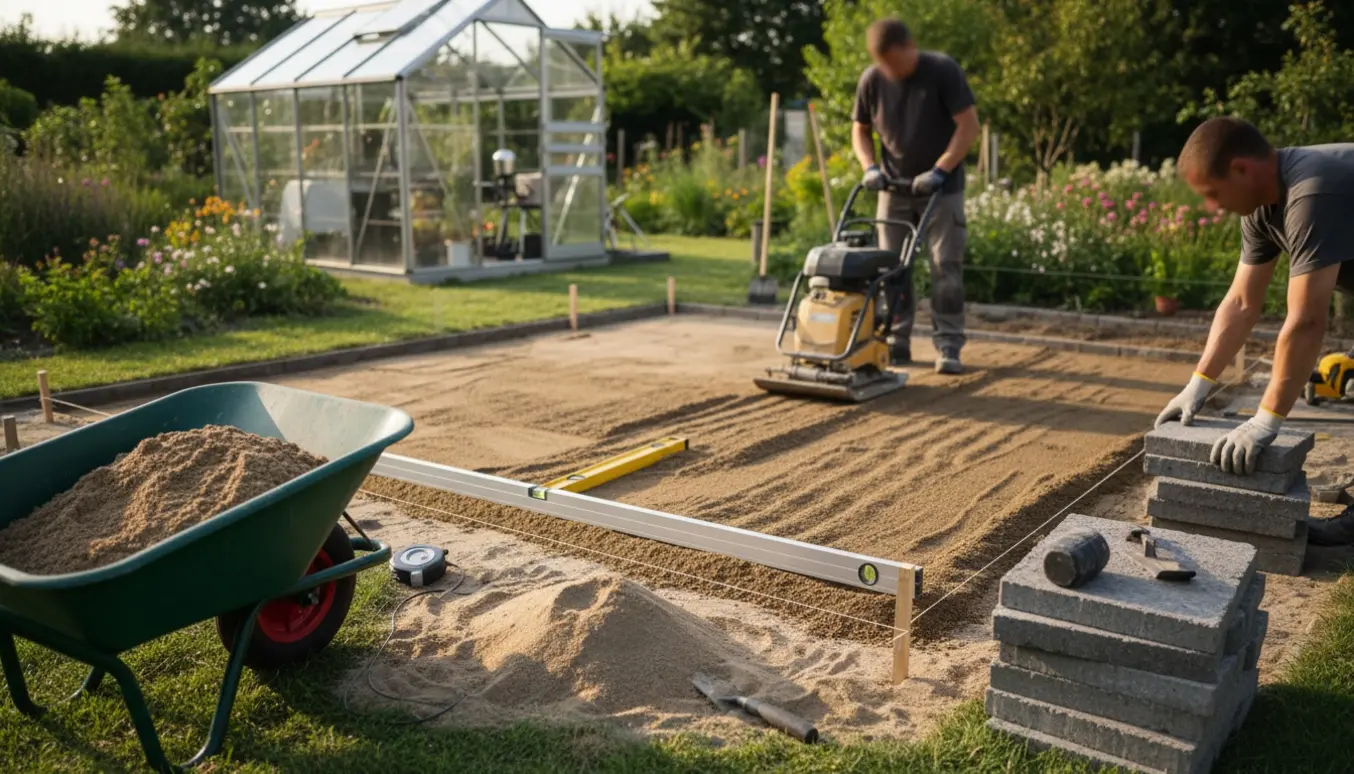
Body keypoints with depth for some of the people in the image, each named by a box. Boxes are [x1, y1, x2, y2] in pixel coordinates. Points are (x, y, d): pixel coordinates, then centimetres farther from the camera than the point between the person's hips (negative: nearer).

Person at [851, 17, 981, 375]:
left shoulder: (943, 70, -14)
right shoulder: (871, 80, -5)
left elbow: (969, 125, -15)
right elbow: (860, 130, 8)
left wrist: (938, 171, -23)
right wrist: (869, 166, -10)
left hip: (941, 187, -3)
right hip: (894, 187, 4)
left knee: (945, 266, -5)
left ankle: (948, 346, -1)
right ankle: (897, 342, 14)